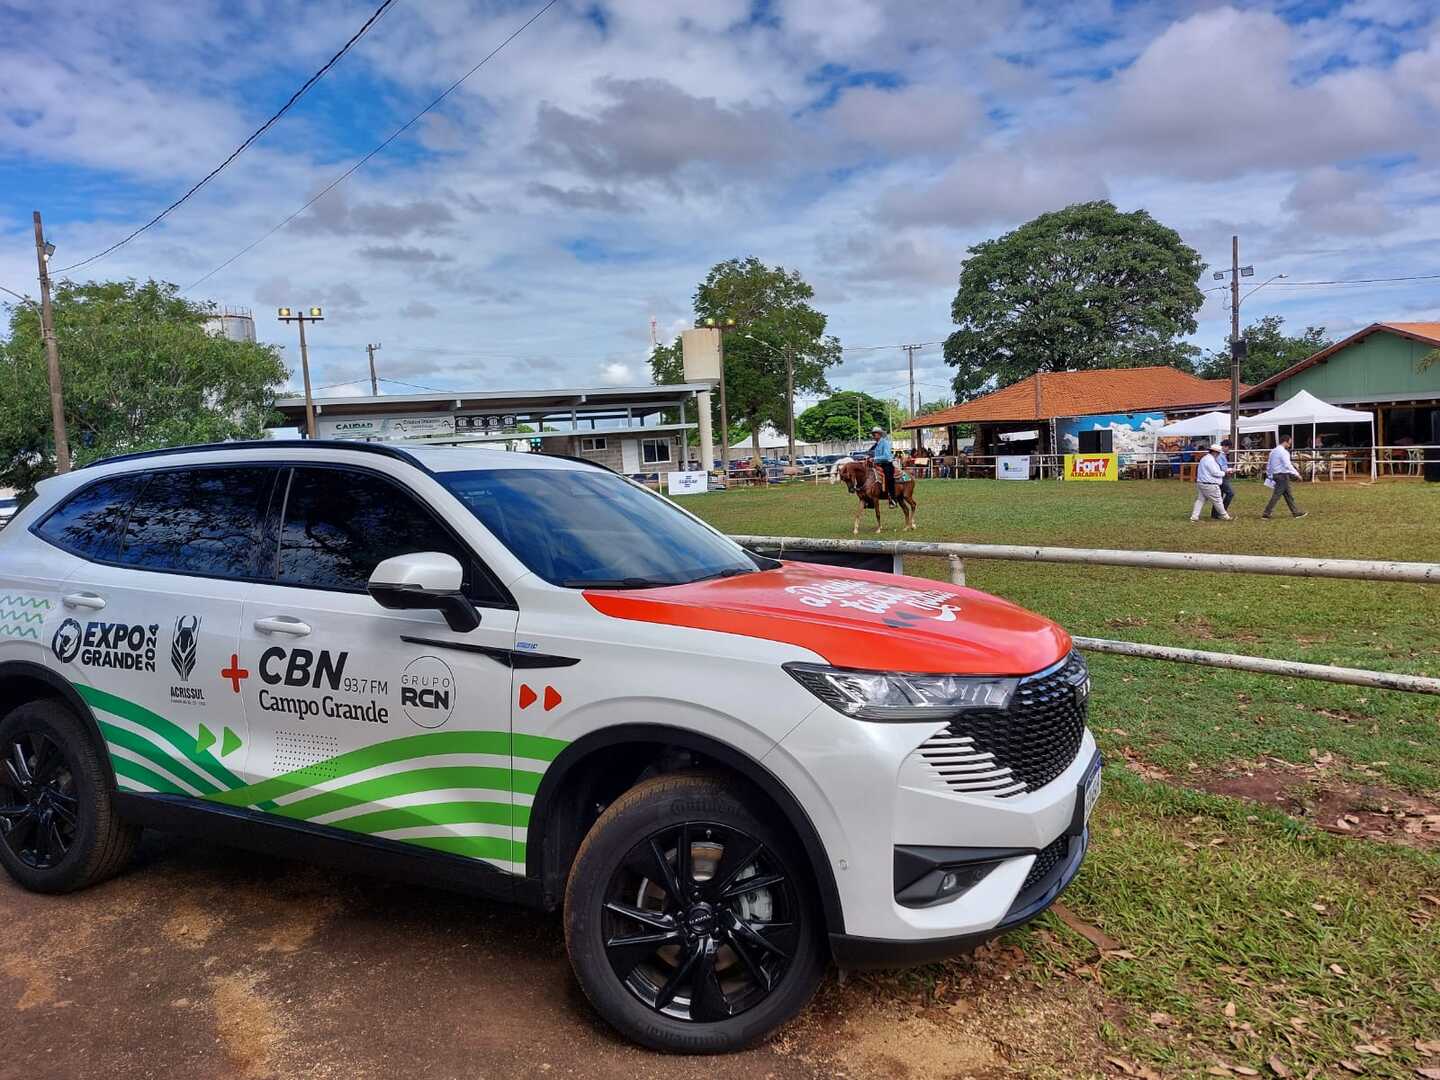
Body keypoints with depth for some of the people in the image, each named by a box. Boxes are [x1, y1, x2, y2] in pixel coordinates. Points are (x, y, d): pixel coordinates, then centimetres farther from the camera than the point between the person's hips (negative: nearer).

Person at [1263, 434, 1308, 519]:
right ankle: (1266, 514, -8)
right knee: (1276, 495, -7)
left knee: (1288, 495, 14)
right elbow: (1288, 465, -19)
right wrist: (1296, 474, -13)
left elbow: (1268, 465, 18)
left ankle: (1296, 512, 21)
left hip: (1276, 475, 9)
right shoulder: (1283, 452, -13)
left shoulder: (1273, 451, 14)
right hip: (1283, 475, -9)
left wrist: (1269, 476, 23)